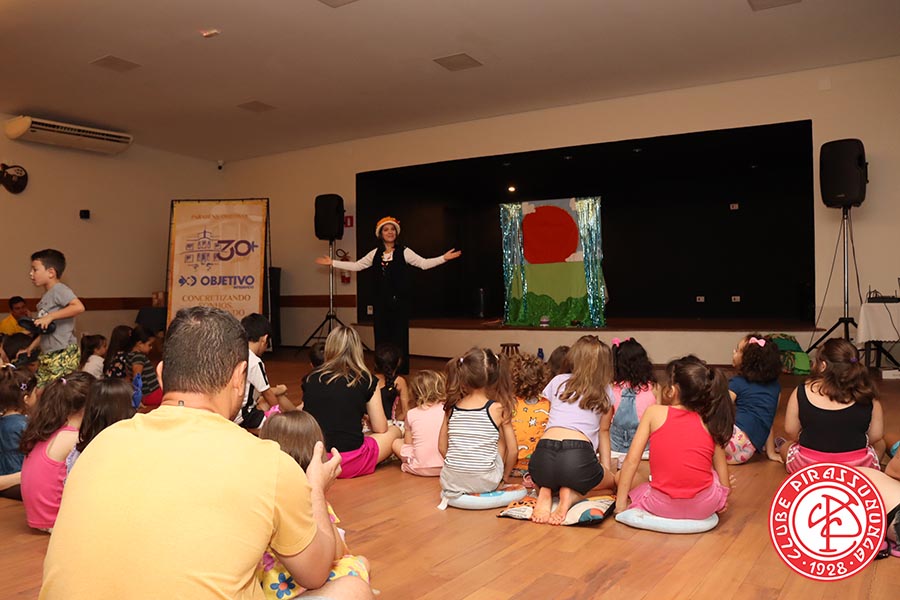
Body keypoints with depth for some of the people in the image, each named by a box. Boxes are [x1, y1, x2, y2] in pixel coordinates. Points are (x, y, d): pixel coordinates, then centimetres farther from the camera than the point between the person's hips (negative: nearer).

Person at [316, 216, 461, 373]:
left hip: (399, 301, -3)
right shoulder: (375, 253, 10)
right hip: (381, 301, 3)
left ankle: (401, 372, 7)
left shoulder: (404, 251, -1)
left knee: (399, 337, -1)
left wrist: (443, 258, -22)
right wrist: (332, 263, 14)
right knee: (381, 336, 6)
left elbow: (423, 263, -9)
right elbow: (356, 266, 16)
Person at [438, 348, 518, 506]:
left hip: (451, 479, 2)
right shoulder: (498, 409, -8)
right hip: (484, 483, -2)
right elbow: (512, 450, -3)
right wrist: (504, 477, 15)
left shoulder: (452, 407, 0)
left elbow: (442, 447, 8)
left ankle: (454, 491, 11)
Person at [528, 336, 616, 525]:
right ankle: (572, 495, 0)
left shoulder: (558, 381, 22)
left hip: (542, 456, 3)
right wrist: (607, 468, 35)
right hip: (578, 457, -3)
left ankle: (545, 492, 2)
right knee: (611, 479, 30)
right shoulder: (605, 391, 20)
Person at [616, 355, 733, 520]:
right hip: (704, 506, 2)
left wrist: (620, 503, -1)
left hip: (662, 506, -2)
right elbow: (723, 476, 5)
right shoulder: (709, 422, 4)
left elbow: (632, 460, -5)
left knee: (622, 477, 25)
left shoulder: (654, 412, -1)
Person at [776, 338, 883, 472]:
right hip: (858, 468, 1)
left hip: (807, 466, -1)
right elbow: (876, 435, 1)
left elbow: (790, 431, -3)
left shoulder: (802, 392, -11)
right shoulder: (867, 396, -8)